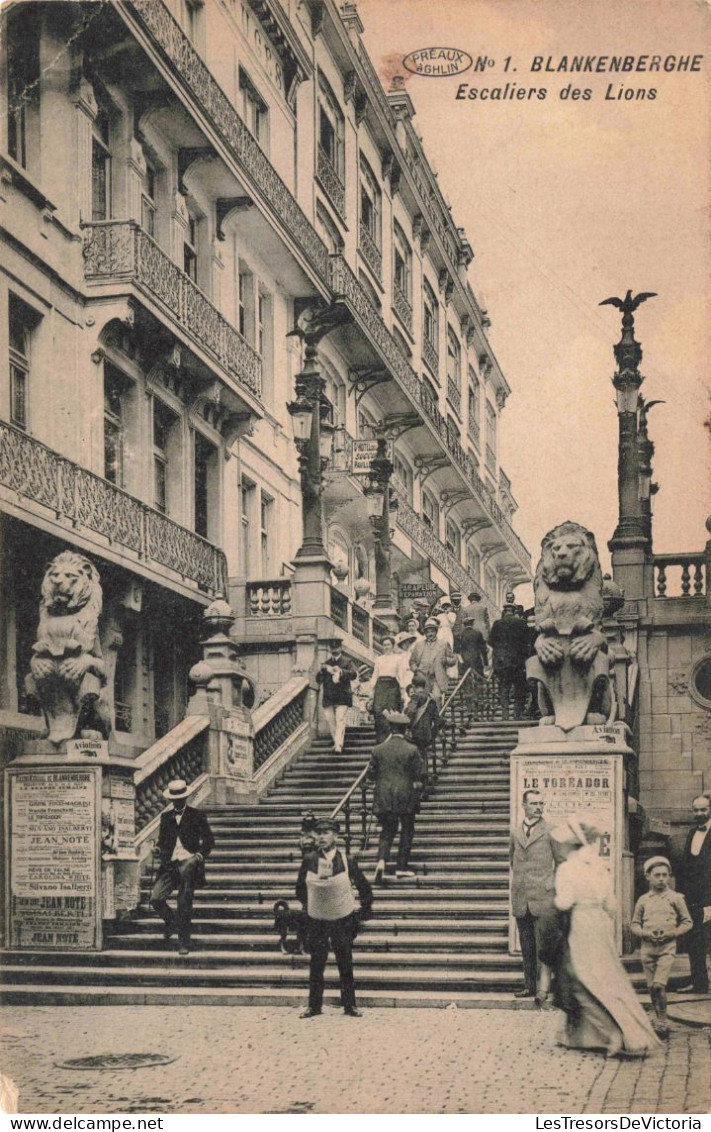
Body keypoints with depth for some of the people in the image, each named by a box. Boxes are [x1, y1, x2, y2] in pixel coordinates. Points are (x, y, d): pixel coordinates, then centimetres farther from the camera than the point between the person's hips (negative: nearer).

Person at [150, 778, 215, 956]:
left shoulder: (197, 816, 4)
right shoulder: (165, 816, 15)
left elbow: (209, 840, 4)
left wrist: (200, 854, -14)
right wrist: (158, 847, -1)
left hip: (188, 863, -4)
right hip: (170, 865, 4)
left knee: (184, 907, -7)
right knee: (155, 898, -11)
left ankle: (184, 942, 5)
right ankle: (172, 922, 16)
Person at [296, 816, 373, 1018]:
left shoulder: (347, 862, -13)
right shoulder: (309, 860, -10)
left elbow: (365, 889, 2)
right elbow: (300, 888, 9)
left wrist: (364, 912, 5)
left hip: (343, 920, -1)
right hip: (316, 920, 1)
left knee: (345, 965, 6)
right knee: (316, 965, 7)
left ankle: (349, 1005, 16)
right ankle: (314, 1005, 17)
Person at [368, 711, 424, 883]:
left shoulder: (378, 749, -2)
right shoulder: (412, 750, -9)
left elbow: (371, 774, 4)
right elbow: (418, 777, -4)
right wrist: (417, 797, 10)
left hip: (384, 797, 2)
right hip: (406, 797, -2)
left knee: (387, 832, 11)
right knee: (407, 830, 14)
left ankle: (381, 861, -12)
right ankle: (402, 866, 14)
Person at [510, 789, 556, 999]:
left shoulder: (550, 830, -2)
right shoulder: (516, 831, 12)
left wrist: (552, 883, -3)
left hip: (543, 897, -5)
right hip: (520, 898, 5)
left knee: (542, 944, -9)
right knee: (526, 945, 9)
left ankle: (544, 988, -7)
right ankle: (529, 986, 15)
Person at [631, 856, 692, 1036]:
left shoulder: (676, 898, 4)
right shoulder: (643, 900, 10)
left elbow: (687, 922, 8)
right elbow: (634, 924, 13)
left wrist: (673, 933, -9)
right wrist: (645, 934, -7)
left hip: (667, 947, -3)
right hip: (647, 947, 3)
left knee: (659, 985, -17)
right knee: (651, 987, 5)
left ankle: (661, 1022, -7)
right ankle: (659, 1020, 18)